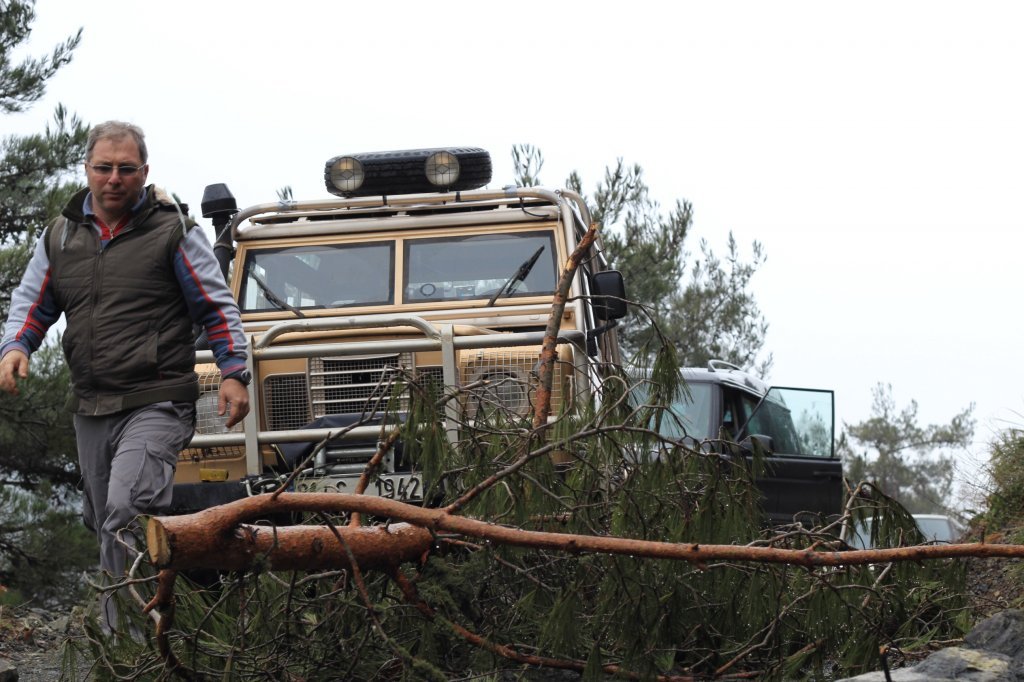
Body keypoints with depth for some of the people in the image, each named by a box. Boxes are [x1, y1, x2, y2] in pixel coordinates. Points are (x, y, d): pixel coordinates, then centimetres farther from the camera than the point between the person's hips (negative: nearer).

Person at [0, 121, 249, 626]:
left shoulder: (173, 232, -1)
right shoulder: (61, 236, 12)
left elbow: (218, 308, 3)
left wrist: (233, 373, -7)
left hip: (156, 406, -6)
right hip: (90, 409, 6)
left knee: (126, 513, -24)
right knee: (106, 525, 12)